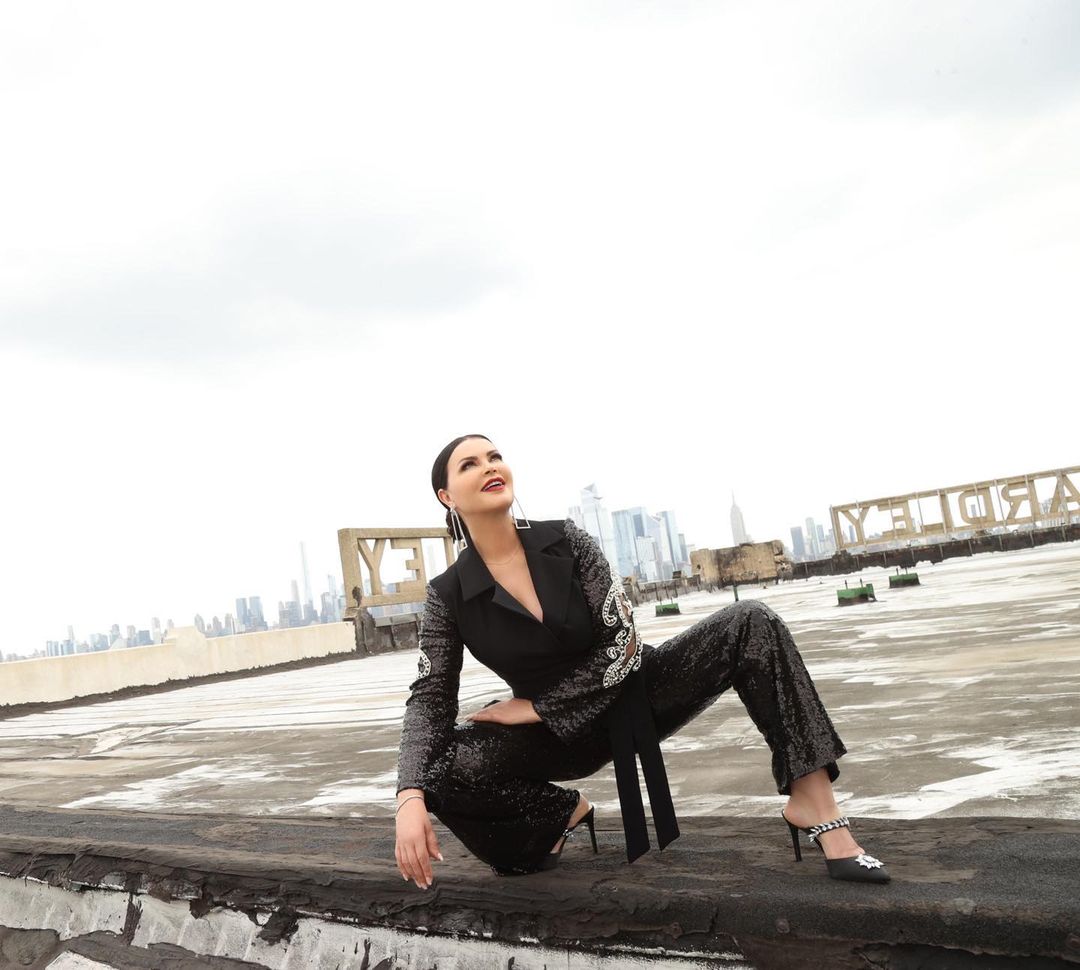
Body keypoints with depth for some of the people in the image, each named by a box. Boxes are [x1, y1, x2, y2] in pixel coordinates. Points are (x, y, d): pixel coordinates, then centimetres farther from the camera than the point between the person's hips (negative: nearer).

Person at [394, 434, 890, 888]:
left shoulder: (566, 540, -10)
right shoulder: (448, 596, -9)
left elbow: (623, 644, -14)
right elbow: (430, 699, -14)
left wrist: (535, 706, -17)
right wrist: (410, 800, -30)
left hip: (635, 695, 1)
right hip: (568, 735, 0)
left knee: (749, 623, -21)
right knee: (442, 766, -29)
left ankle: (813, 803, -23)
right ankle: (564, 809, -2)